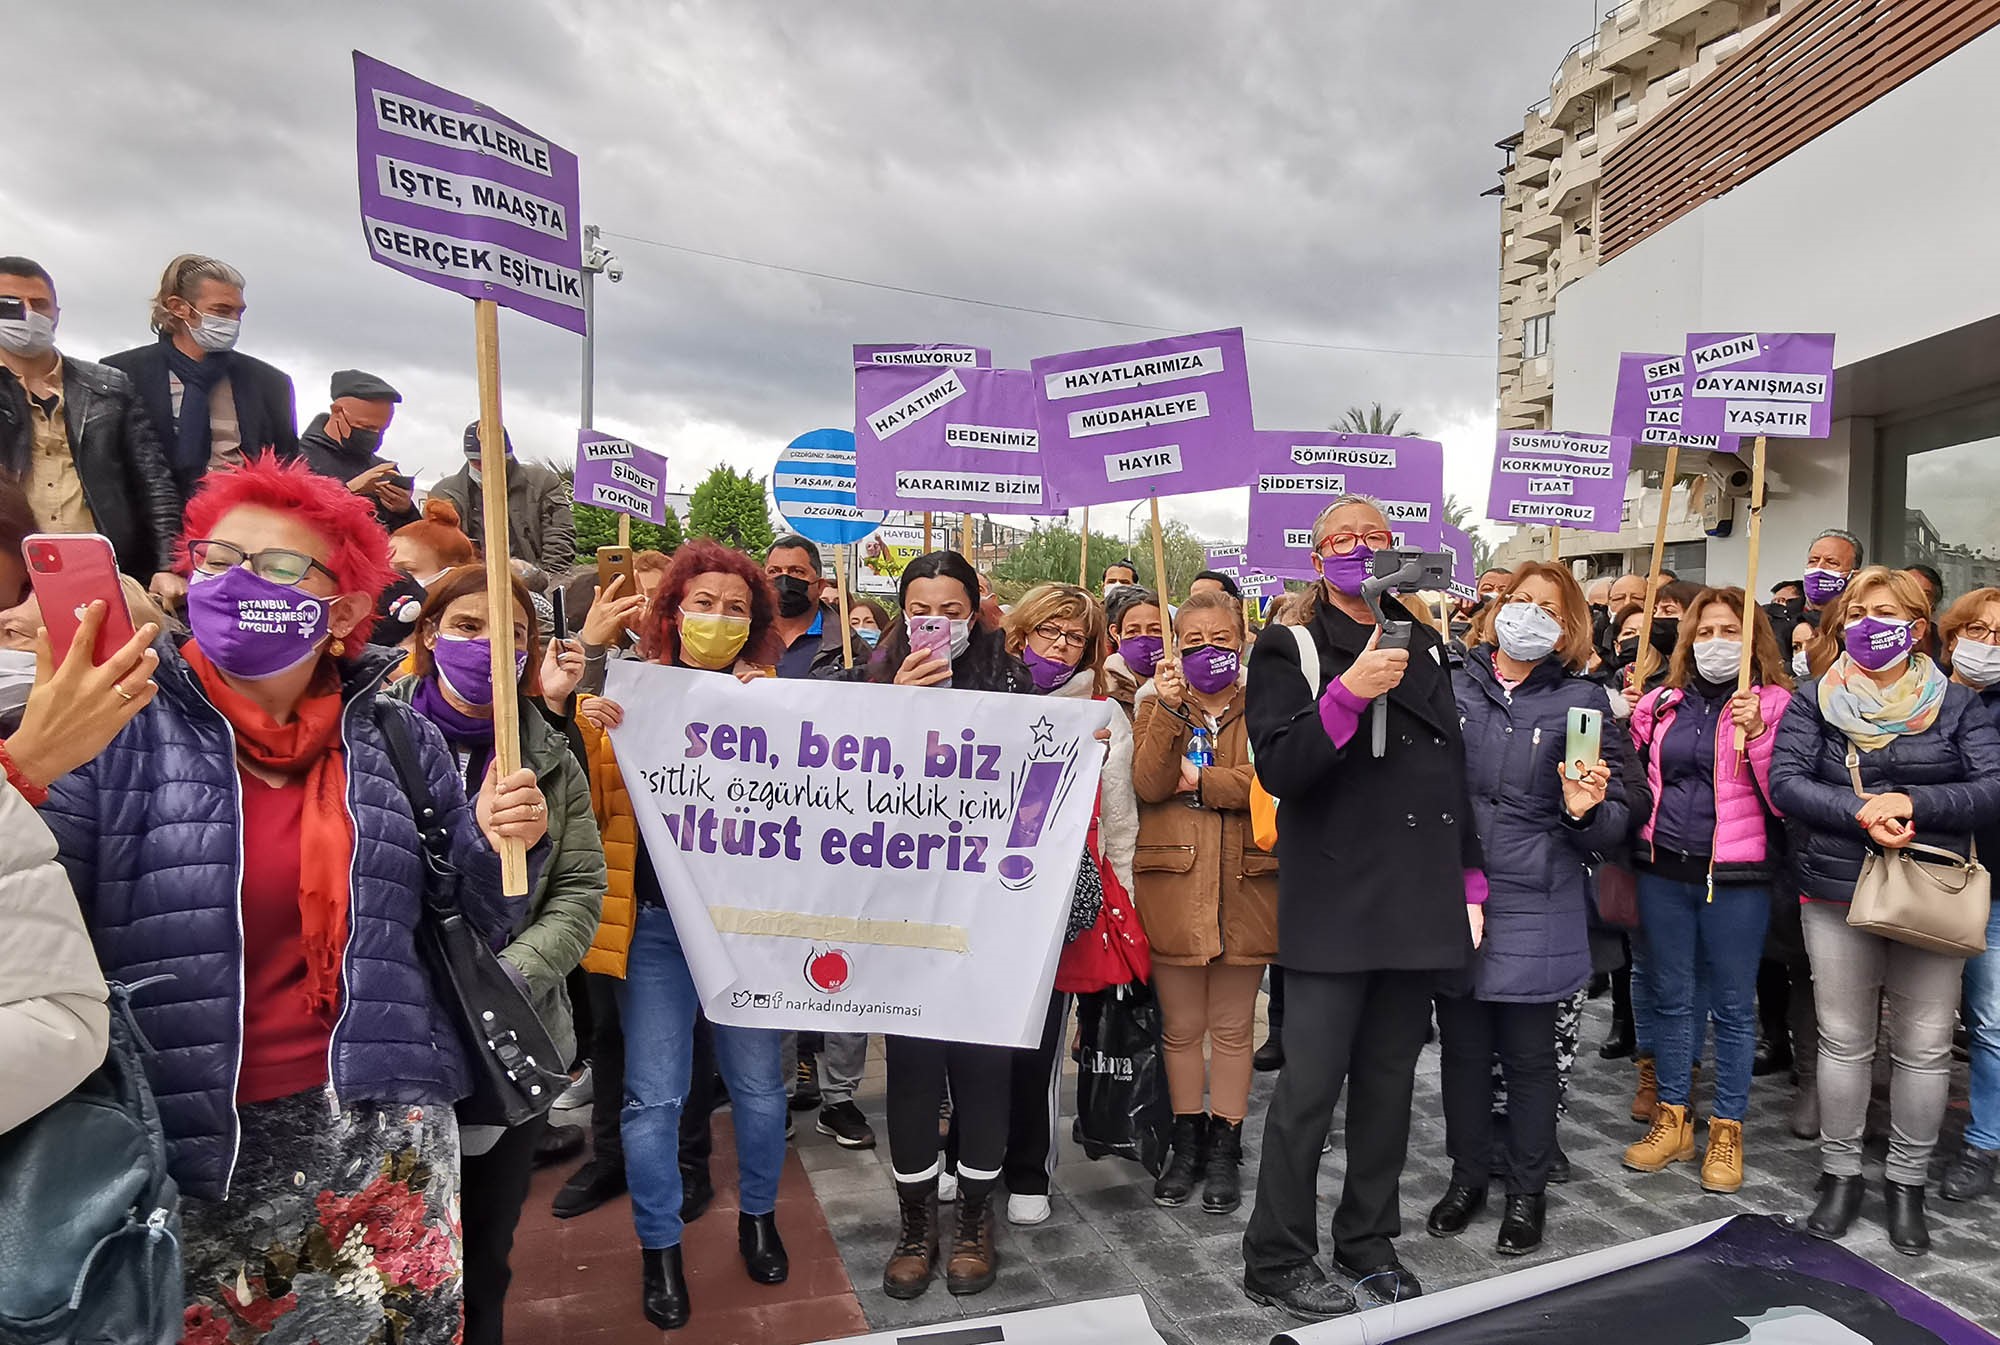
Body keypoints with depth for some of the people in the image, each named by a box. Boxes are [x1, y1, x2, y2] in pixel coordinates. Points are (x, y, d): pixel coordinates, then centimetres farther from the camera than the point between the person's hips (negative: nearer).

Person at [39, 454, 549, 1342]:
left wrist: (496, 847, -9)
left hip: (384, 1133, 2)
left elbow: (466, 927, 10)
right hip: (174, 1146, -1)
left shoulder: (397, 738, 2)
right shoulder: (114, 729, -5)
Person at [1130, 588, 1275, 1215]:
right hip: (1173, 885, 1)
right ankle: (1187, 1144, 27)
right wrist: (1169, 707, -19)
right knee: (1181, 1027, 11)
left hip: (1245, 886, 0)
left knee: (1232, 1027, 10)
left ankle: (1224, 1149, 24)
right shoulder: (1157, 704, 6)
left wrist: (1200, 780, -13)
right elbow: (1148, 784, -10)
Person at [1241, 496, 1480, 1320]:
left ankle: (1368, 1241, 28)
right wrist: (1348, 693, -26)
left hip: (1419, 904, 5)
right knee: (1310, 1087, -3)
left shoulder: (1427, 650, 15)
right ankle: (1276, 1260, 12)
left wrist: (1471, 882, 13)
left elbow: (1457, 772, 17)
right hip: (1333, 906, -5)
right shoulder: (1289, 650, -1)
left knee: (1390, 1081, 13)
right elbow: (1277, 768, -14)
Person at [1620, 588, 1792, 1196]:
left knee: (1732, 1007, 7)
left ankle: (1727, 1129, 21)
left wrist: (1757, 734, -21)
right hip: (1664, 871, 4)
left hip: (1737, 877, -4)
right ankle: (1672, 1119, 25)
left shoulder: (1775, 704, -3)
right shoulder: (1663, 703, 10)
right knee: (1671, 999, 12)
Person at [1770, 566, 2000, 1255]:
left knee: (1925, 1047, 7)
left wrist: (1910, 803, -20)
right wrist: (1861, 812, -22)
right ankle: (1839, 1177, 23)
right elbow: (1785, 781, -9)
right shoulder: (1814, 701, 3)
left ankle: (1907, 1185, 23)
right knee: (1843, 1041, 9)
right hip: (1837, 893, 0)